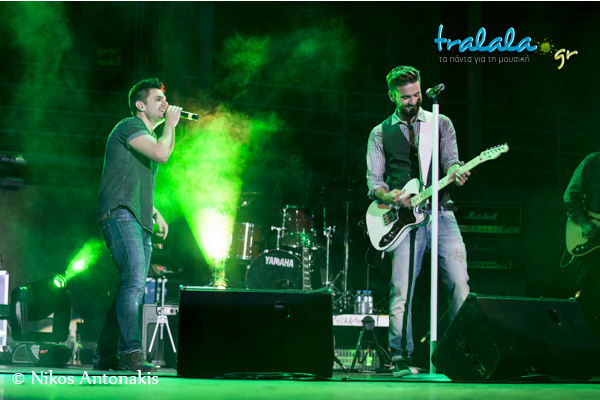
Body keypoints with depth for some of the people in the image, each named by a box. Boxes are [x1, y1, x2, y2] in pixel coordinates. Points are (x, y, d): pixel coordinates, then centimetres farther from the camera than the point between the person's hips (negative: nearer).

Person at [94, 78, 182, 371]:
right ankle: (131, 352, -28)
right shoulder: (130, 126, -2)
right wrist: (170, 125, -3)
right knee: (133, 281, -22)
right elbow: (161, 154, -19)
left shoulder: (149, 136, 28)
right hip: (120, 215, -10)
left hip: (138, 221, 10)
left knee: (134, 288, 6)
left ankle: (106, 355, 11)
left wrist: (156, 214, 23)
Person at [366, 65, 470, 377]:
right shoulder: (380, 134, 12)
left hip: (440, 214, 1)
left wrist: (455, 173, -20)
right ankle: (401, 358, -3)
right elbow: (373, 181, 9)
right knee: (401, 290, -7)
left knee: (460, 284, -8)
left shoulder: (441, 123, 14)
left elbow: (450, 162, 4)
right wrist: (389, 196, -13)